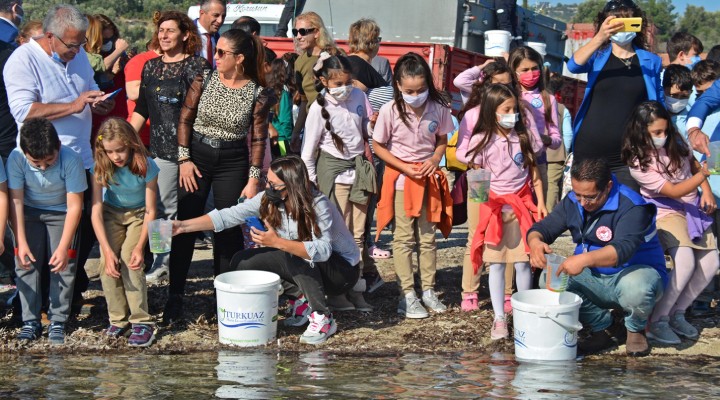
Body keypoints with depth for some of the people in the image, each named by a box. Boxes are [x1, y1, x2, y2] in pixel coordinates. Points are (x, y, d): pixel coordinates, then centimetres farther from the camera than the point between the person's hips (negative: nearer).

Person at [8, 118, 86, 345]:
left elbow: (74, 206, -26)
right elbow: (16, 201, -21)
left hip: (62, 213, -2)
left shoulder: (71, 160, -32)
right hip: (29, 213, 2)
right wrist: (21, 242, -25)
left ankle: (58, 322, 1)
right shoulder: (16, 159, -27)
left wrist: (63, 247, -29)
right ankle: (31, 321, 4)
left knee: (63, 265, -9)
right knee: (25, 262, -6)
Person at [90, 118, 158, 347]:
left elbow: (150, 211, -21)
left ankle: (142, 321, -18)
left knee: (129, 258, -23)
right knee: (107, 262, -17)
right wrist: (107, 250, -30)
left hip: (138, 213, -2)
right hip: (112, 212, 2)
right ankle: (118, 320, -3)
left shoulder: (146, 166, -27)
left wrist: (140, 246, -30)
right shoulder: (101, 168, -22)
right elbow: (96, 210, -23)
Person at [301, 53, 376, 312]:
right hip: (333, 169, -4)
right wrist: (310, 184, -7)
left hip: (359, 168, 4)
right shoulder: (320, 108, -11)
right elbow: (308, 151, -6)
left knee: (358, 233, 6)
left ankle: (356, 290, 12)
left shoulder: (358, 96, 0)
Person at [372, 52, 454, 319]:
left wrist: (435, 160, -13)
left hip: (428, 177, 3)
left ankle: (428, 290, 19)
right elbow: (378, 146, -6)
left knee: (428, 236, 9)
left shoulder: (437, 108, -8)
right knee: (404, 237, -1)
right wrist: (405, 167, -14)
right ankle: (407, 295, 3)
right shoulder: (390, 110, -15)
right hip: (400, 177, -3)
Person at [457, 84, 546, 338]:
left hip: (522, 204, 2)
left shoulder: (523, 136, 2)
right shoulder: (481, 140, -6)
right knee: (496, 264, 2)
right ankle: (499, 319, 7)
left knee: (522, 262, 1)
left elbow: (533, 171, 9)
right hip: (494, 206, -1)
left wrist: (540, 202, 7)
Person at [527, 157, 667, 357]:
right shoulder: (573, 202, -2)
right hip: (595, 279, 6)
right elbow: (543, 228, -1)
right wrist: (535, 242, -28)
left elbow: (623, 249, -38)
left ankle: (636, 329, -4)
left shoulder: (631, 206, -23)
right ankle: (600, 328, 0)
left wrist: (585, 259, -55)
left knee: (635, 289, -42)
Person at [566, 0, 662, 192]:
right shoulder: (598, 56, 5)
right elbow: (573, 66, -16)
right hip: (590, 151, 0)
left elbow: (658, 105, 12)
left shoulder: (651, 61, 6)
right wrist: (599, 37, -31)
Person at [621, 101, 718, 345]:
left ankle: (677, 313, 7)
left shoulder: (675, 144, -2)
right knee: (685, 263, -29)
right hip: (667, 212, -7)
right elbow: (674, 191, -21)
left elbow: (693, 164, 18)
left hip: (693, 209, 7)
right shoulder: (639, 163, -20)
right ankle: (656, 322, -18)